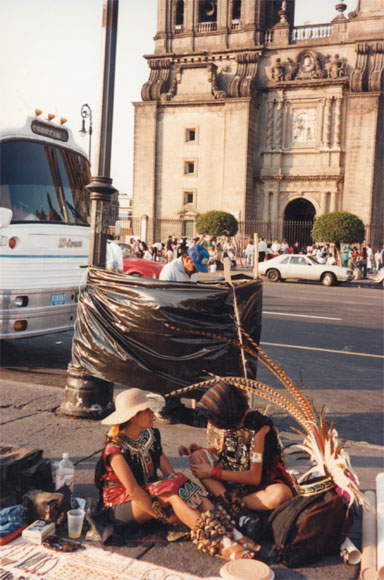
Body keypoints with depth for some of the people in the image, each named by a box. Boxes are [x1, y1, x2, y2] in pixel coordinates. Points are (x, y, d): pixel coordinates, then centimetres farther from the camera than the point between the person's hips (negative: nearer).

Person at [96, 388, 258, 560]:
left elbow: (170, 473, -1)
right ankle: (221, 545, -39)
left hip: (150, 495, 7)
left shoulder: (150, 435, 4)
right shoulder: (115, 448, -19)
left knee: (192, 492, -21)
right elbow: (133, 490, -23)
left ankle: (231, 533, -30)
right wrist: (165, 517, -23)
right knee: (171, 494, -32)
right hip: (121, 507, -7)